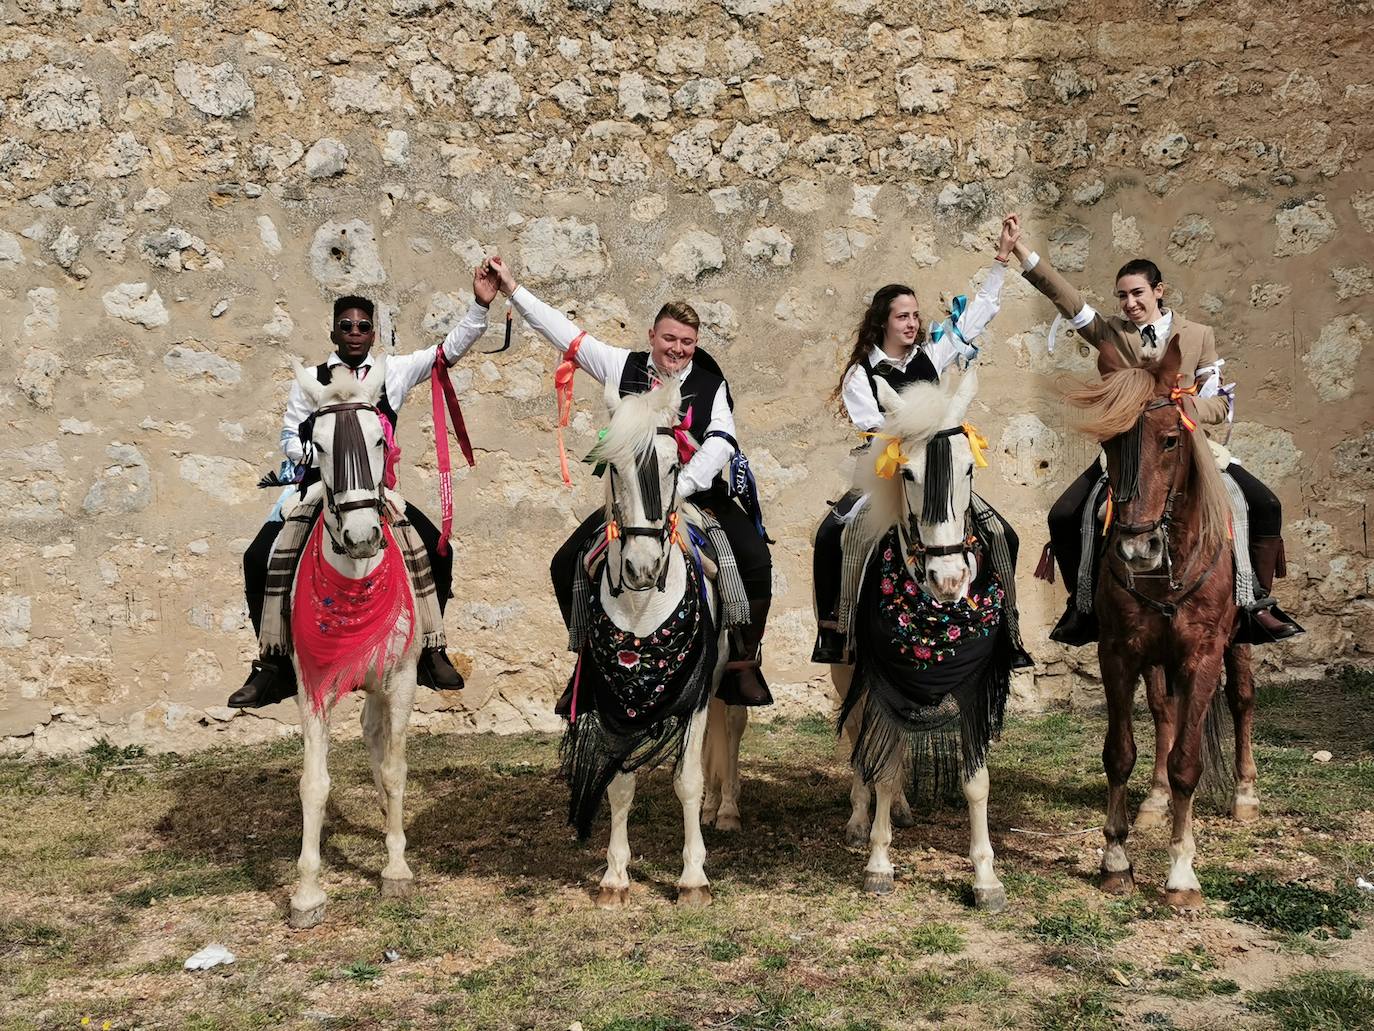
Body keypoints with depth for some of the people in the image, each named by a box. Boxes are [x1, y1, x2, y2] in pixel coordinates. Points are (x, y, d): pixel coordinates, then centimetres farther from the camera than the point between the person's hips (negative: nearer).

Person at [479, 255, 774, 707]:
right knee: (566, 565, -7)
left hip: (698, 492, -2)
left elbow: (721, 442, -15)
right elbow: (564, 332, 4)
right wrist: (511, 288, 3)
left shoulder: (711, 385, -1)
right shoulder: (625, 368, 3)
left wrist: (679, 487, -28)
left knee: (755, 559, -20)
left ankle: (744, 661, -4)